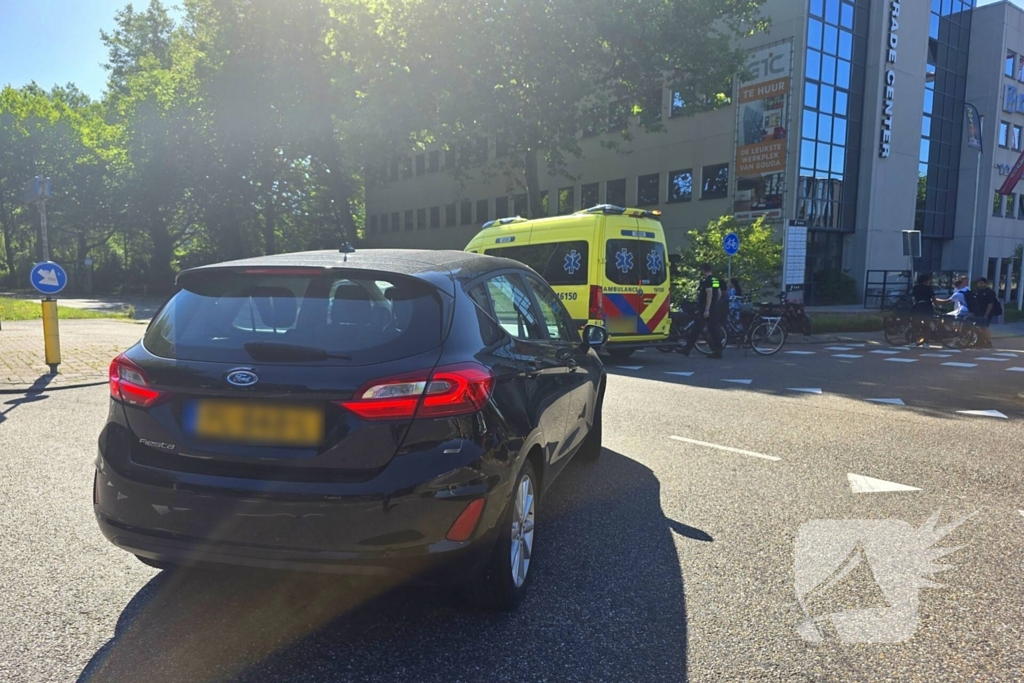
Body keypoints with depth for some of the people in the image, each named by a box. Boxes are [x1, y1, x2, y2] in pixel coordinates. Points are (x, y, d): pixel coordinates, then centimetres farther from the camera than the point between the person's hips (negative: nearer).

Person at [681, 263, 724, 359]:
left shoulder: (707, 281, -14)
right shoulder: (715, 280, 15)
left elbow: (709, 294, -22)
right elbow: (719, 294, 19)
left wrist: (707, 309, -24)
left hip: (705, 310, -9)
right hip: (714, 309, 9)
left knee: (696, 329, -4)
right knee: (714, 329, 7)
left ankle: (687, 349, 0)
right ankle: (718, 351, 5)